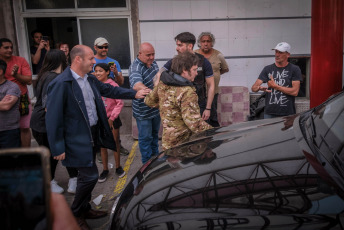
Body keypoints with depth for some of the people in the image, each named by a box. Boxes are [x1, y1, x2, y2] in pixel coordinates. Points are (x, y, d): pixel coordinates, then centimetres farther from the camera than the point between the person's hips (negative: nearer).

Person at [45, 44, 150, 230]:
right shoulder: (61, 84, -21)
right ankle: (75, 214, 19)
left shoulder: (90, 79, 4)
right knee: (90, 175, -5)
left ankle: (84, 209, 39)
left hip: (93, 135, 8)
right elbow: (53, 118, -20)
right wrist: (58, 148, -17)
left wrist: (134, 94, 13)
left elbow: (108, 90, 18)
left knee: (87, 175, 19)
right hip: (77, 140, -8)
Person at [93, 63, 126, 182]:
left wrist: (112, 117, -12)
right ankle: (105, 169, 23)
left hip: (112, 119, -2)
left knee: (115, 143, 10)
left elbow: (120, 103, -10)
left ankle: (118, 167, 27)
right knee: (102, 145, 10)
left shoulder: (113, 85, -10)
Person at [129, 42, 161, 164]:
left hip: (156, 107, 8)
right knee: (145, 137, 6)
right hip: (143, 111, -8)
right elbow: (137, 85, -46)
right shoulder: (135, 68, -26)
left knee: (155, 134, 24)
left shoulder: (153, 63, 1)